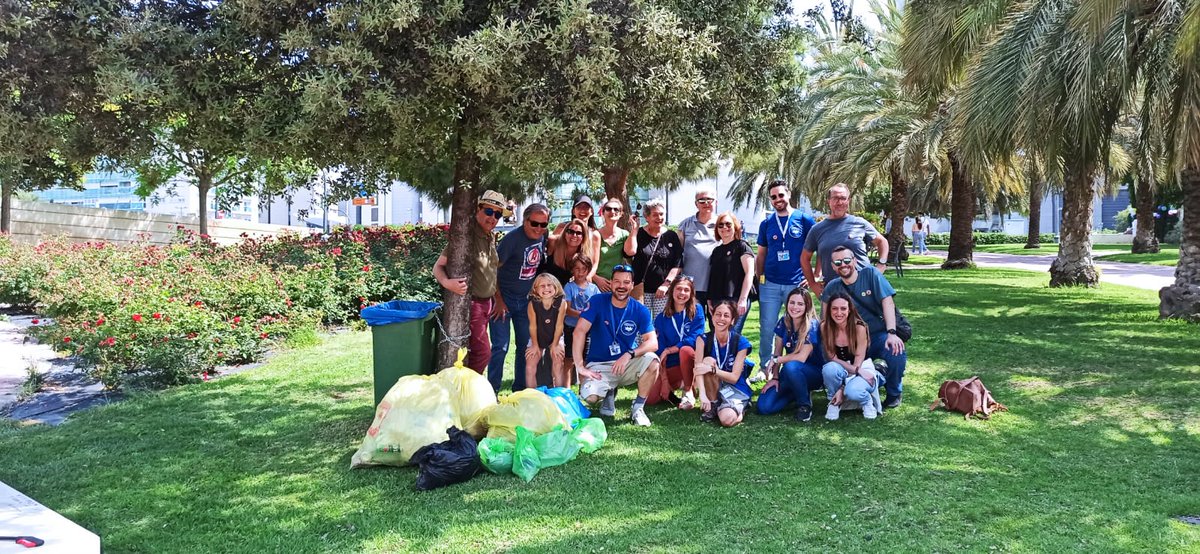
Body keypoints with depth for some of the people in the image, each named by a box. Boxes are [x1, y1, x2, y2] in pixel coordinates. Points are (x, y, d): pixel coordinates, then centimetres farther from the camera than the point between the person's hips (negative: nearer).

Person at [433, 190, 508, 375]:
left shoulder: (491, 238, 9)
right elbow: (438, 266, -17)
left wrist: (499, 300, 19)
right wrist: (447, 282, -36)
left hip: (487, 302, 8)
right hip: (471, 302, -8)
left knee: (474, 351, 14)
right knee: (482, 351, -9)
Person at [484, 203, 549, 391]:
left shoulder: (542, 238, -1)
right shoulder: (512, 239, -21)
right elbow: (492, 269, -19)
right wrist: (499, 301, -17)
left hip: (525, 300, 7)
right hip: (504, 299, -6)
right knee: (501, 347, -8)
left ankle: (520, 390, 23)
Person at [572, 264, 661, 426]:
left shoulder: (640, 310, -5)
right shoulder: (598, 302, -9)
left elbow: (653, 343, -15)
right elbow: (580, 331, -18)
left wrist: (629, 355, -33)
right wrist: (580, 366, -25)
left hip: (627, 364, 1)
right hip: (599, 365, -1)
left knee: (652, 360, -29)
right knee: (590, 396, -29)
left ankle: (638, 408, -7)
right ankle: (609, 393, 11)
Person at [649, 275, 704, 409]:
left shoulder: (697, 310, -4)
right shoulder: (662, 318, 0)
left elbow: (695, 339, -14)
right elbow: (659, 351, -4)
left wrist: (668, 350, -14)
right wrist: (664, 380, -12)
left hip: (692, 359, -2)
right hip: (670, 365, 2)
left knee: (686, 350, -36)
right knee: (650, 398, -17)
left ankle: (688, 392, -14)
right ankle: (678, 384, 12)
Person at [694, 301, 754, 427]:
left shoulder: (740, 342, -13)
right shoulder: (703, 339, -8)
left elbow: (734, 377, -16)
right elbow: (698, 368, -22)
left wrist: (712, 369, -33)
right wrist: (702, 394, -38)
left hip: (736, 389, -2)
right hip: (713, 389, 2)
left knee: (727, 419, -33)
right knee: (708, 360, -27)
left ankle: (739, 409, 5)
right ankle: (712, 406, -12)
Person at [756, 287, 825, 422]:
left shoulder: (812, 326, -17)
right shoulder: (784, 322, -2)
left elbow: (802, 357, -25)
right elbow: (777, 352, 1)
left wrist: (776, 360, -16)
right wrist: (775, 377, -7)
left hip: (814, 374, -5)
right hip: (790, 375, 5)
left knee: (791, 366, -39)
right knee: (763, 407, -13)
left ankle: (805, 404, -14)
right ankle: (800, 392, 11)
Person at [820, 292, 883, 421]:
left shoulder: (859, 328, -18)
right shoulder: (825, 327, -11)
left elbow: (858, 362, -16)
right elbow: (831, 357, -9)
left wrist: (842, 390, -22)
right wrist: (856, 370, -24)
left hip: (862, 368, -2)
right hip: (840, 369, 2)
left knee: (852, 391, -36)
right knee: (829, 369, -35)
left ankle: (867, 402, 1)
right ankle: (834, 402, -7)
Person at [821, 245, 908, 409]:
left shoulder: (870, 274, -4)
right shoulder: (832, 288, 4)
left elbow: (887, 302, -13)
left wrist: (891, 333, -24)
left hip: (880, 335, -2)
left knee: (896, 355, -34)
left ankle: (894, 394, -2)